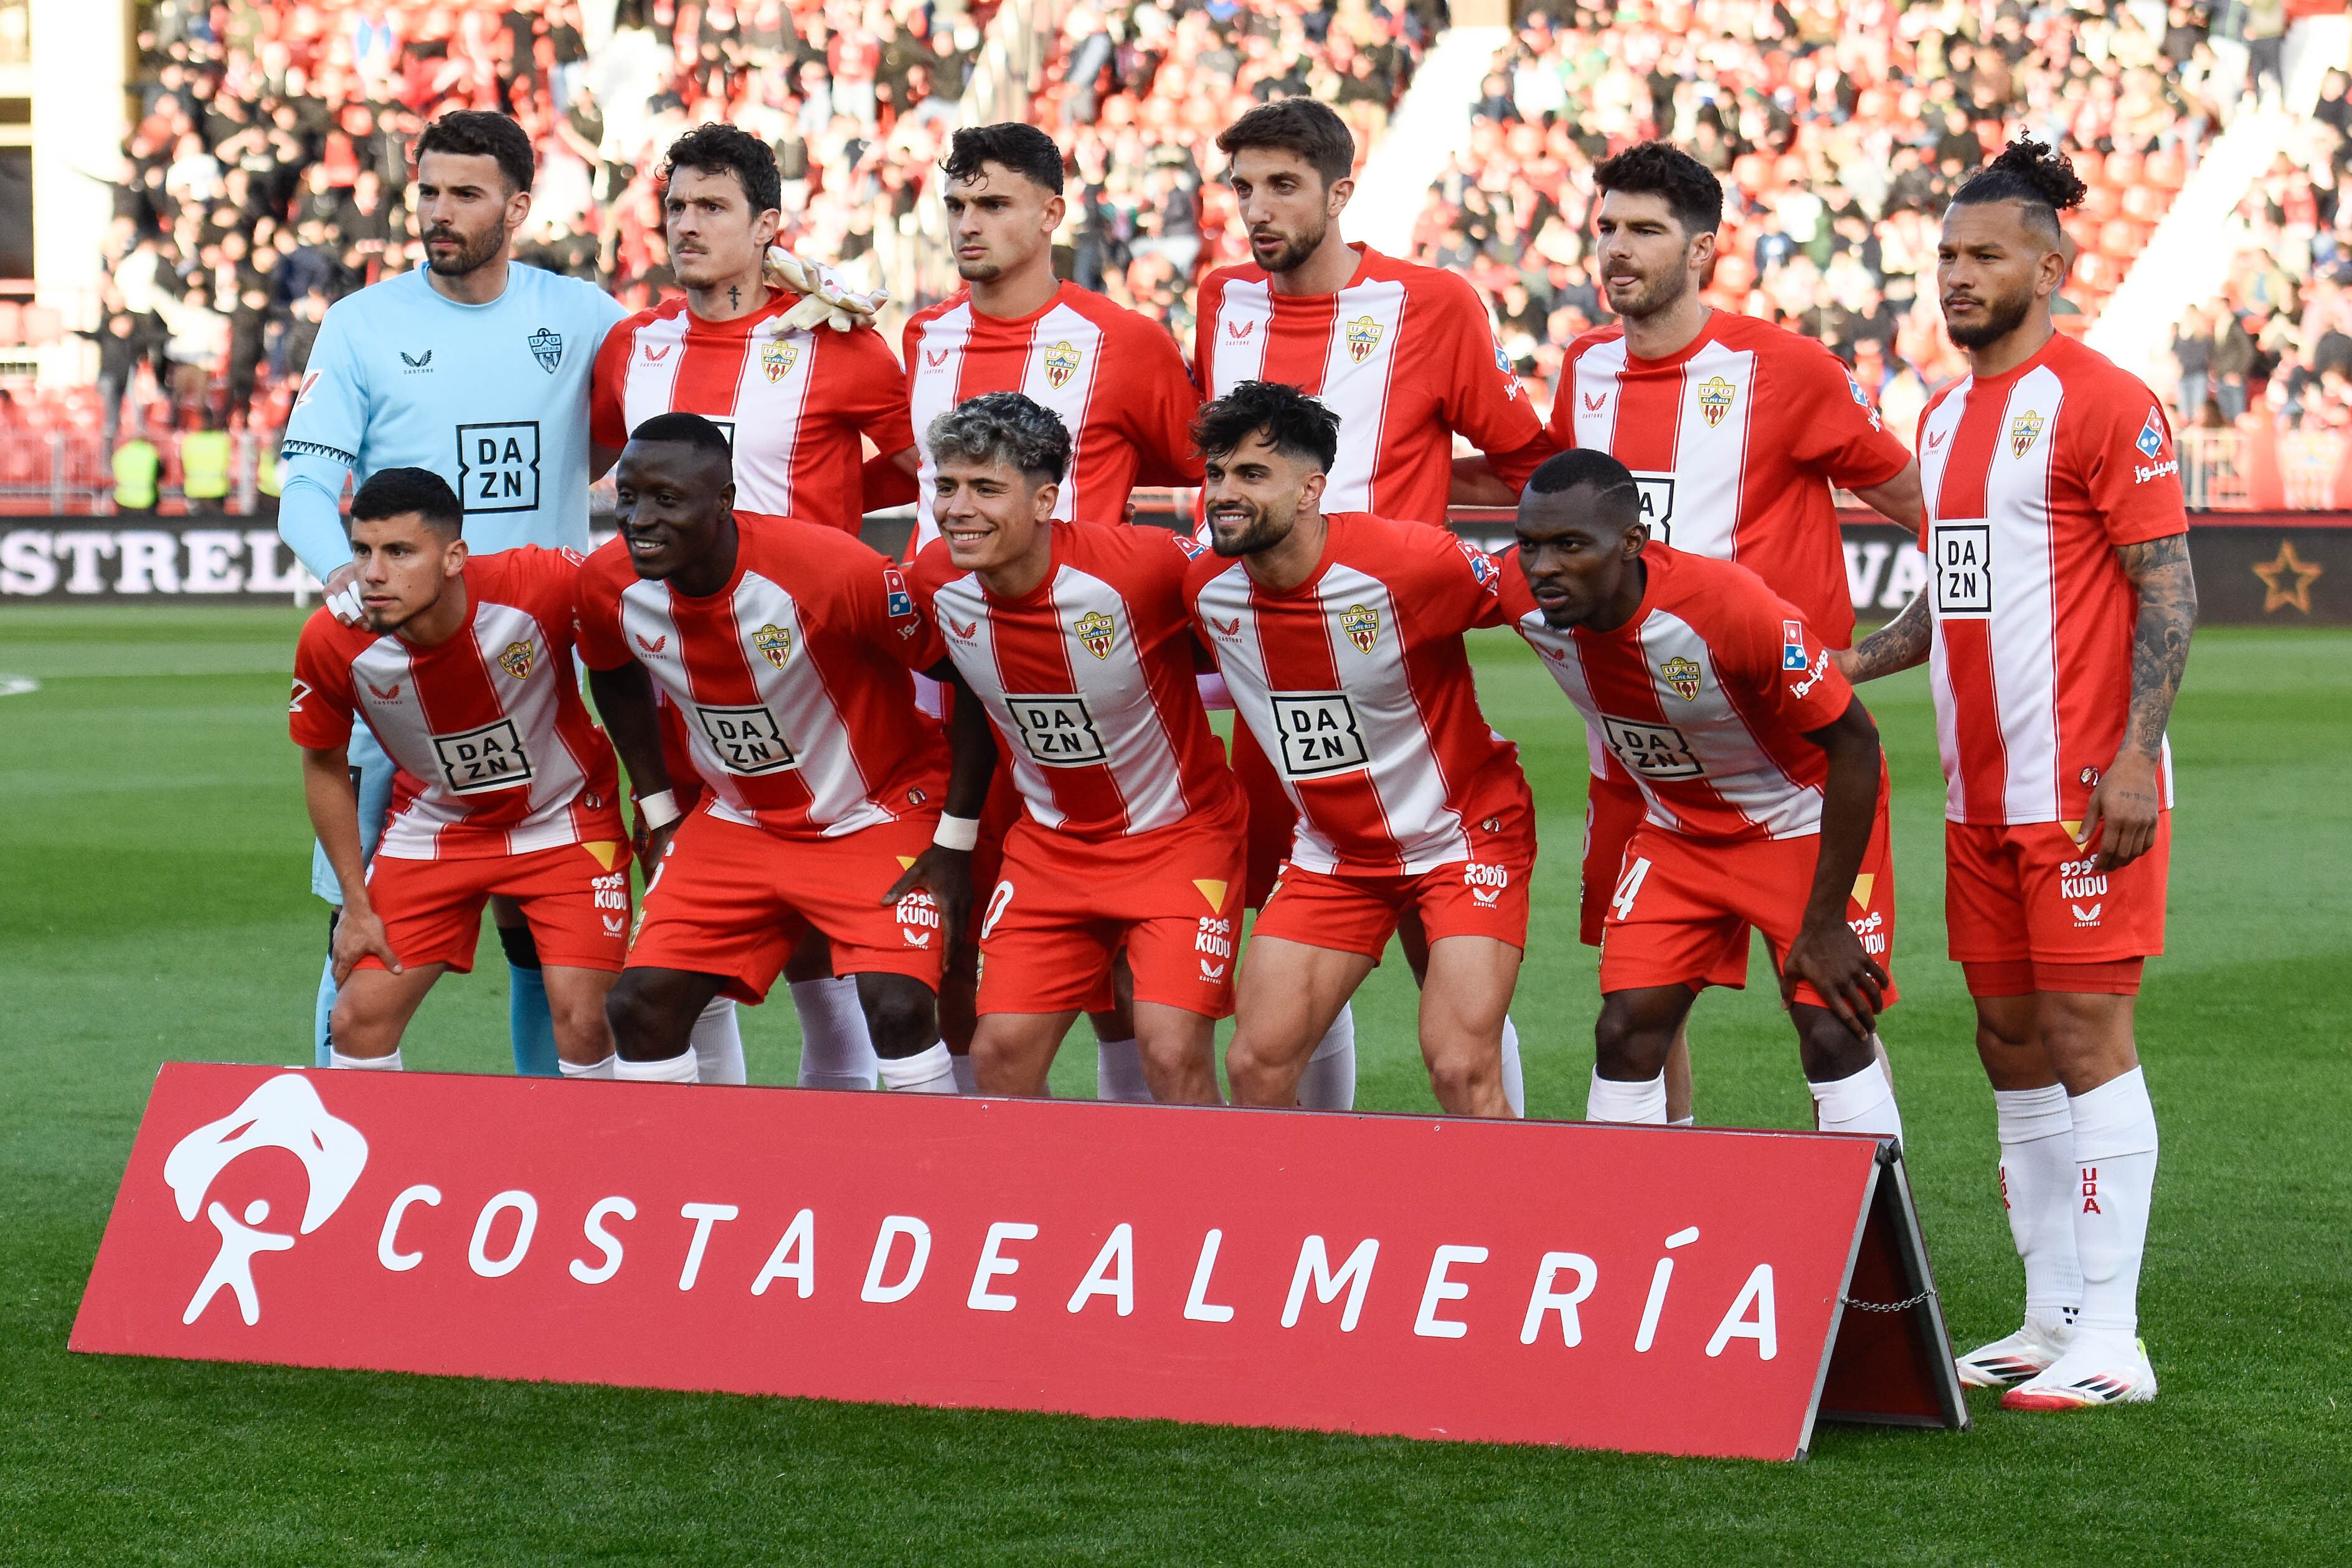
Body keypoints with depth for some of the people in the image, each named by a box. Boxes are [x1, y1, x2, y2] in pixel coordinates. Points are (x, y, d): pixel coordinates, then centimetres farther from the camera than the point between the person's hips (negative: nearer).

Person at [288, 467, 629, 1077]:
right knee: (359, 1020, -5)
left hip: (565, 819, -2)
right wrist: (356, 905, -1)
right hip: (432, 821, 2)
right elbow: (325, 768, -2)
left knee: (581, 1022, -14)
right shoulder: (331, 642, -22)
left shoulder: (544, 584, -30)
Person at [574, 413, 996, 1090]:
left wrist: (955, 843, -16)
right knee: (641, 1007, -6)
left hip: (879, 813, -5)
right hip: (736, 823, 5)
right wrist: (658, 813, 11)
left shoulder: (833, 570, -30)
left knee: (900, 1011, -23)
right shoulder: (609, 583, -13)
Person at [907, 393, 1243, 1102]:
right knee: (999, 1056, -3)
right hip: (1050, 847, 5)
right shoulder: (936, 579, -10)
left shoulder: (1143, 565, -26)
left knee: (1173, 1057, -17)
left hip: (1177, 836, -5)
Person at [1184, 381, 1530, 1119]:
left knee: (1462, 1072, -17)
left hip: (1465, 837, -5)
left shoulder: (1409, 563, -24)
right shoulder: (1206, 589, -8)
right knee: (1255, 1068, -3)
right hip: (1333, 856, 5)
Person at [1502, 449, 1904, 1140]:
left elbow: (1855, 745, -25)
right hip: (1679, 829, 5)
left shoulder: (1734, 611, -36)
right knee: (1626, 1034, -4)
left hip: (1806, 820, -5)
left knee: (1834, 1039, -13)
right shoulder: (1524, 598, -21)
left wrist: (1823, 925, -22)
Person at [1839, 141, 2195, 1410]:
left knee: (2085, 1035, -8)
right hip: (1978, 793, 8)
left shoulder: (2101, 405, -9)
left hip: (2081, 787, -8)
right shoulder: (1945, 417, 16)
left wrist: (2133, 756, -20)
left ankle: (2109, 1342, -6)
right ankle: (2051, 1324, 16)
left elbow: (2168, 586, -13)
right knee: (2010, 1044, 10)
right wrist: (1855, 663, 10)